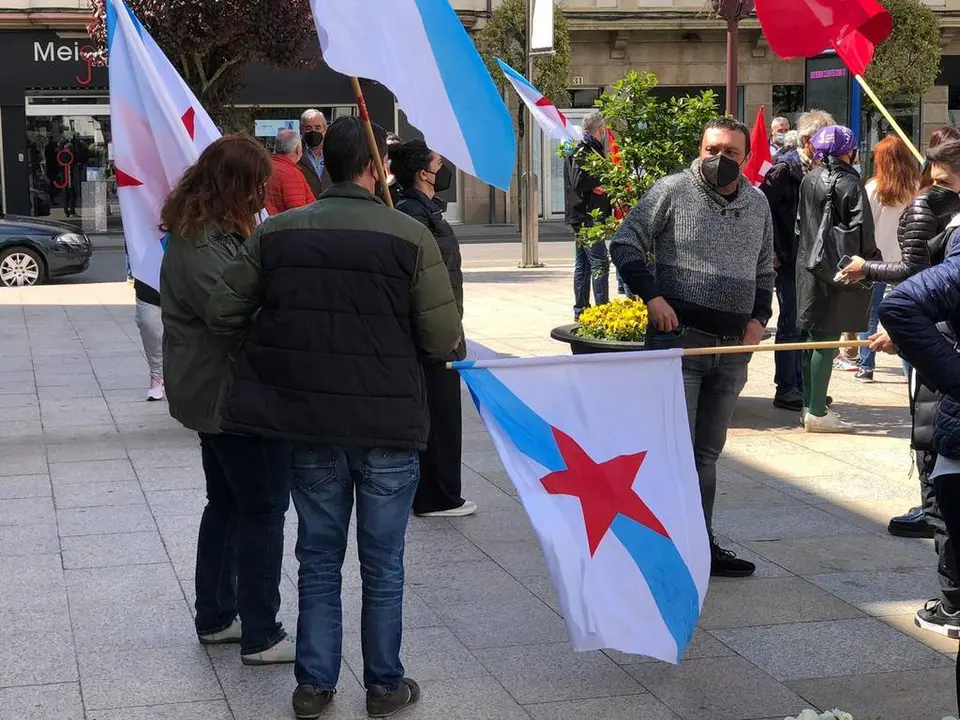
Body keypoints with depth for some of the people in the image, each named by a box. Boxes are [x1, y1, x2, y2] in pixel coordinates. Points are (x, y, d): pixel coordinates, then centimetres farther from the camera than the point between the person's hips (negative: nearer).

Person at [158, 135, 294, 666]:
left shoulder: (209, 234, 11)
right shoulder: (200, 249, -22)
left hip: (212, 392, 11)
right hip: (230, 394, -11)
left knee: (226, 502, 19)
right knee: (264, 506, -4)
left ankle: (215, 617, 30)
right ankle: (260, 637, 3)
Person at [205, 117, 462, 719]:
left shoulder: (277, 233, -3)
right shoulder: (410, 236, -12)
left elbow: (224, 314, 0)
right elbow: (444, 340, -13)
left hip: (308, 425, 3)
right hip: (389, 427, -3)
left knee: (319, 560, 16)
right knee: (383, 565, 11)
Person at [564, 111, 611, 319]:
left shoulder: (593, 150, 20)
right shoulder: (581, 152, -12)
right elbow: (579, 181, -23)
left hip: (585, 218, 11)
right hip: (586, 217, -11)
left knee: (583, 265, 12)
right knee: (600, 263, -12)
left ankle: (580, 310, 16)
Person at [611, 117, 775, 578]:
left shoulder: (757, 205, 13)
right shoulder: (672, 191, -4)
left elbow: (764, 270, 24)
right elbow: (625, 243, -3)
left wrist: (758, 317, 9)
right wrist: (652, 296, -13)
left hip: (733, 347, 6)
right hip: (679, 337, -5)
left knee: (707, 452, 13)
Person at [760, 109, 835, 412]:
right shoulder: (785, 168, -11)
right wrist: (770, 251, -13)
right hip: (789, 260, -7)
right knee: (791, 325, -1)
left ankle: (800, 385, 22)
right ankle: (785, 390, 7)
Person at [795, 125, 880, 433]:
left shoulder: (809, 180, 9)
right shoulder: (850, 183, -12)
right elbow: (861, 230, -14)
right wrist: (870, 262, -4)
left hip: (809, 264, 7)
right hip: (837, 266, -7)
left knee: (814, 335, 14)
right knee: (828, 338, -5)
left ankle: (810, 406, 20)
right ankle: (817, 412, -4)